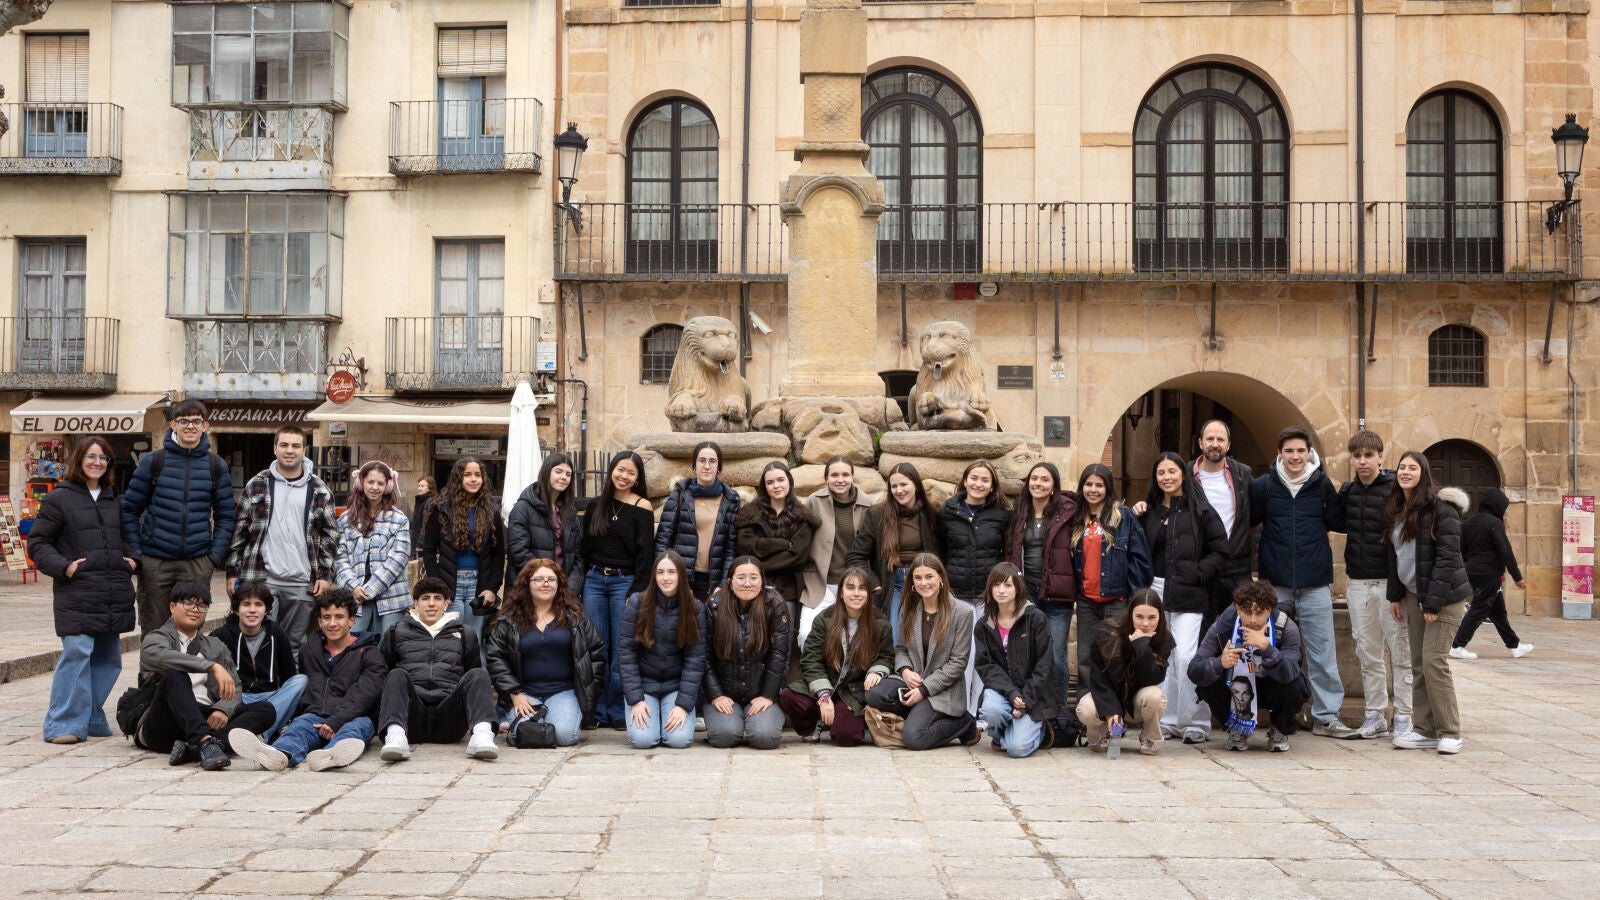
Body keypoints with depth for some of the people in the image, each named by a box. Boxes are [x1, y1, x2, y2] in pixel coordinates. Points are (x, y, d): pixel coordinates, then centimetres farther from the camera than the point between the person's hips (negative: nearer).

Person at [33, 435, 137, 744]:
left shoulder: (115, 499, 18)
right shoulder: (59, 499, 1)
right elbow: (37, 543, 0)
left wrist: (132, 560, 10)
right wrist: (63, 567, -13)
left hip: (115, 594, 6)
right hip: (77, 594, -6)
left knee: (108, 658, 8)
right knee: (77, 652, -14)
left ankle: (92, 719, 20)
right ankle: (64, 724, -7)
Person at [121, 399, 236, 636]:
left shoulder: (216, 466, 6)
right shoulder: (153, 461, 2)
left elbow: (225, 515, 9)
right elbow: (130, 509, 5)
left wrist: (216, 555, -2)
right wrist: (134, 552, -3)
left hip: (198, 563, 1)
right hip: (155, 562, -1)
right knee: (153, 630, 5)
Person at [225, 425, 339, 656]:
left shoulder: (319, 491, 7)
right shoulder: (256, 485, 6)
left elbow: (330, 535, 7)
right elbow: (239, 530, 7)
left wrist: (325, 575, 0)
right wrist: (233, 572, 3)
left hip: (302, 584, 1)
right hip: (261, 579, -1)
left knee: (295, 644, 7)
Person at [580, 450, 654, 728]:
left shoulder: (641, 507, -2)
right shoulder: (595, 505, 11)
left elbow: (645, 552, -5)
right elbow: (585, 547, 14)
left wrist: (637, 591, -11)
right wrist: (580, 585, 9)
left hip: (625, 582, -4)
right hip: (594, 580, 4)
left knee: (622, 649, -2)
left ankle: (618, 711, 6)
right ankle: (598, 711, 11)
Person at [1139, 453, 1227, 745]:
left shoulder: (1200, 510, 1)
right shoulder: (1150, 511, 14)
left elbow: (1219, 550, 0)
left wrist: (1198, 574, -9)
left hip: (1188, 595, -4)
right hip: (1156, 592, 5)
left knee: (1186, 657, -11)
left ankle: (1195, 723, 0)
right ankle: (1167, 721, 13)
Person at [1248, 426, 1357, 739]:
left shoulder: (1323, 484, 2)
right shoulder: (1263, 486, 2)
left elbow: (1335, 521, 8)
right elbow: (1248, 520, 11)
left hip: (1315, 584, 0)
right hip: (1275, 584, 1)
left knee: (1322, 653, 0)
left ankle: (1326, 716, 9)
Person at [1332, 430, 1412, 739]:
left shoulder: (1396, 489, -8)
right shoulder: (1347, 491, 9)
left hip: (1391, 582, -5)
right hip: (1359, 583, 5)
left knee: (1401, 652, 2)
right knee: (1367, 653, 10)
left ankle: (1404, 715, 10)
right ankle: (1376, 714, 19)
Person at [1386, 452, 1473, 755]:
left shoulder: (1440, 508, -13)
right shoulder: (1396, 510, 10)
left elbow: (1448, 557, -17)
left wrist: (1434, 603, -19)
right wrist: (1395, 595, 11)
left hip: (1444, 596, -7)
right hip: (1414, 595, 7)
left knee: (1434, 661, -10)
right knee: (1418, 665, 6)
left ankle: (1450, 733, 0)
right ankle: (1425, 730, 12)